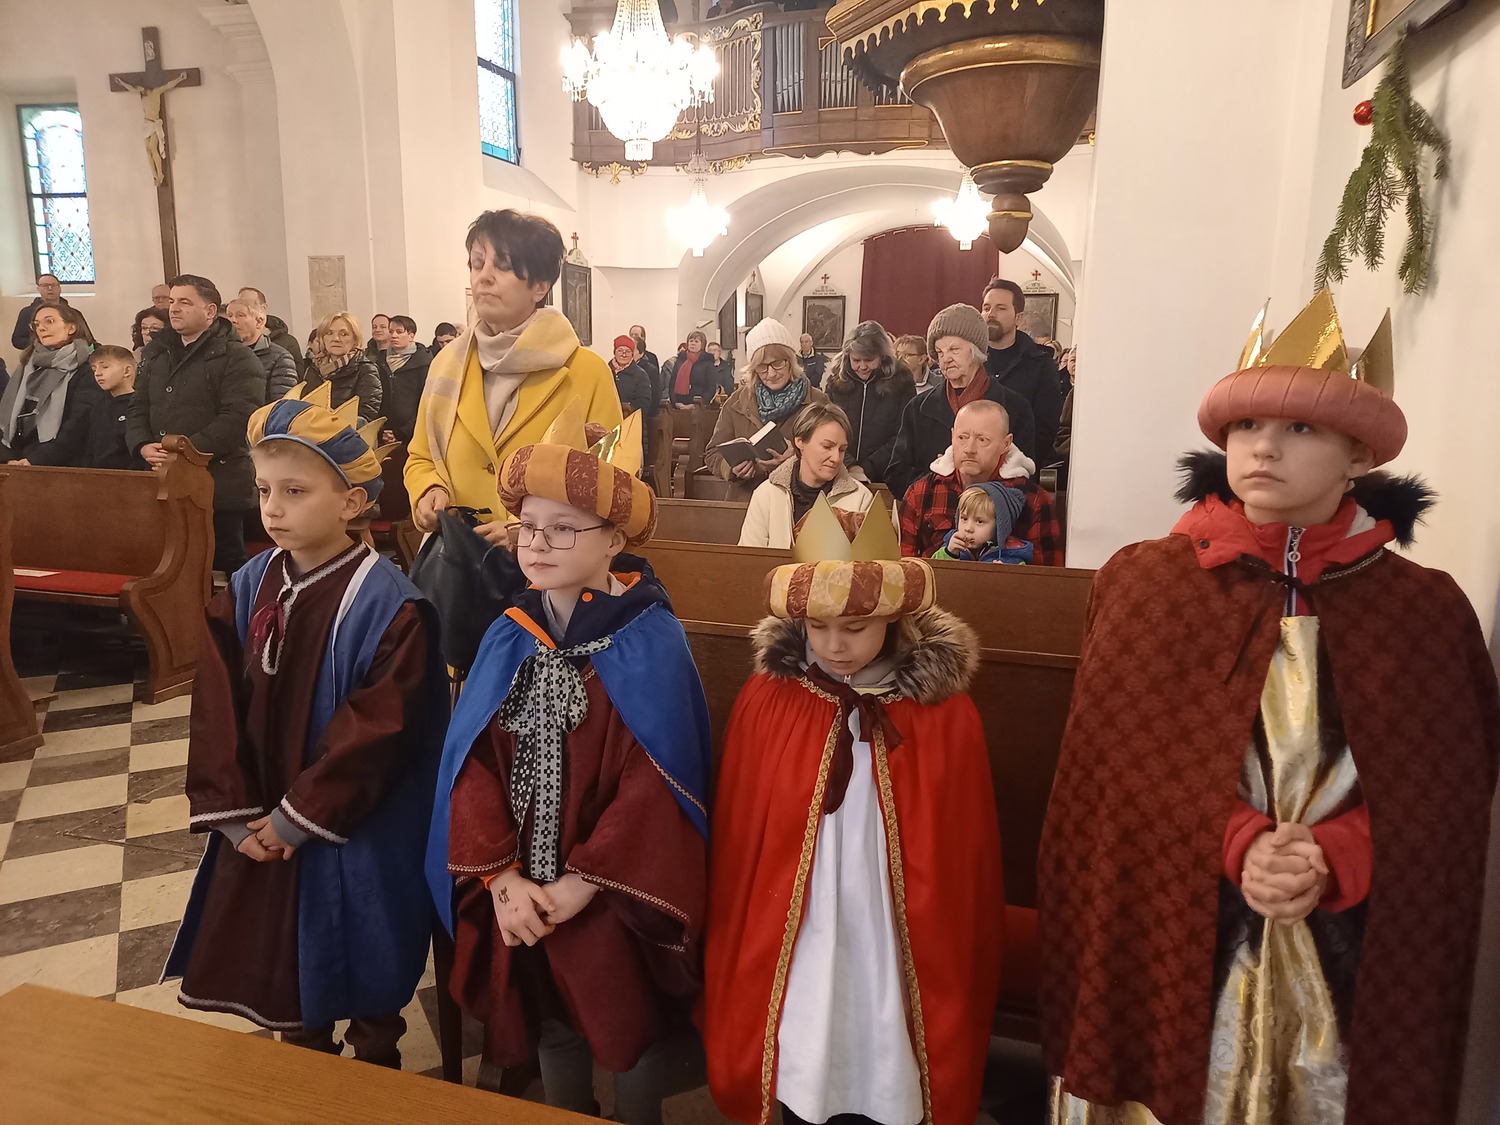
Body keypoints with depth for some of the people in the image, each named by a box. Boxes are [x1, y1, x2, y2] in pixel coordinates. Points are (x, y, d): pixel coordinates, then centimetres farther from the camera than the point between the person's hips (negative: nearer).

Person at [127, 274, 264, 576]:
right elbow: (138, 408, 17)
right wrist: (143, 446, -4)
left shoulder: (237, 358, -7)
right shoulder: (158, 354, 18)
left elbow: (237, 418, -18)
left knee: (224, 565, 1)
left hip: (218, 486, -7)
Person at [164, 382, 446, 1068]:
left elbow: (377, 730, -22)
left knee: (361, 972, 15)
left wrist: (298, 818, -16)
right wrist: (236, 813, -8)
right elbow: (217, 705, -2)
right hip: (260, 829, 6)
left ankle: (377, 1080, 41)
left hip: (355, 837, -5)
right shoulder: (248, 588, -3)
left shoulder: (387, 606, -22)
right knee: (281, 962, 23)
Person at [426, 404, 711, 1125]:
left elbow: (655, 786, -20)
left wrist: (578, 885, -18)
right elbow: (471, 763, -6)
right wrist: (503, 878, -14)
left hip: (614, 895, -4)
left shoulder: (649, 643, -17)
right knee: (549, 1022, 23)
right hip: (523, 892, 4)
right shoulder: (509, 638, -3)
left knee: (629, 1028, 17)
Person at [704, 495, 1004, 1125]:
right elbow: (733, 843, 1)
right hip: (791, 956, 1)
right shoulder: (764, 701, -8)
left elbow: (968, 862, 0)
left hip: (894, 954, 0)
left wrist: (961, 972, 6)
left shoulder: (947, 715, -10)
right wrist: (733, 955, 6)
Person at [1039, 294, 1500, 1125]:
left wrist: (1331, 865, -19)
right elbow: (1121, 767, -7)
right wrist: (1237, 845, -20)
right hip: (1166, 943, 0)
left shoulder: (1429, 612, 0)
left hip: (1347, 967, 1)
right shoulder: (1141, 585, -3)